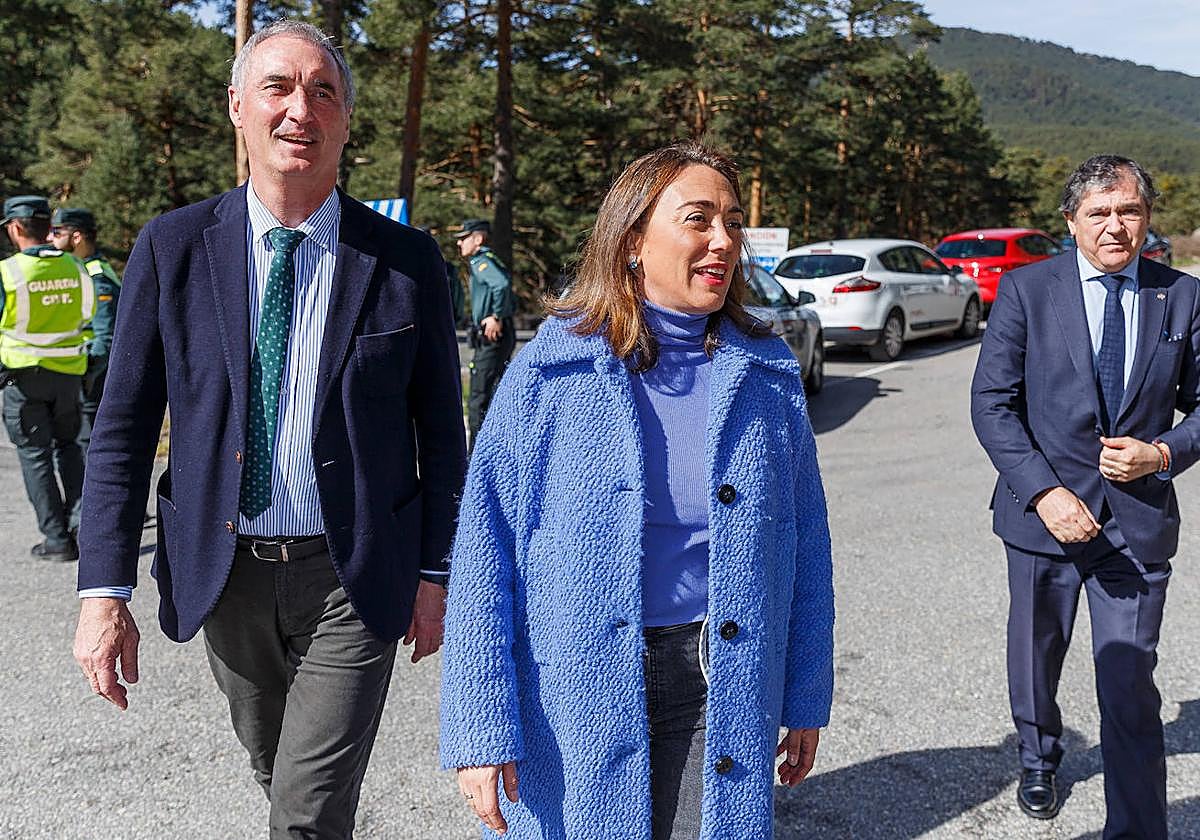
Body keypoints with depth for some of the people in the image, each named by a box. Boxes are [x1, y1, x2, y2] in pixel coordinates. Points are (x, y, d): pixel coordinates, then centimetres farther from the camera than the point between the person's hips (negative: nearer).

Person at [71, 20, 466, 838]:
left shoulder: (406, 259, -6)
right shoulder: (173, 247, -3)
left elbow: (440, 428, 1)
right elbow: (123, 427, -2)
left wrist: (436, 574, 0)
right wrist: (104, 590, -7)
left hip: (352, 576, -2)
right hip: (223, 570, 3)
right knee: (277, 771, 22)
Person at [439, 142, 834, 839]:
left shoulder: (767, 372, 2)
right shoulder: (552, 370, -8)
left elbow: (806, 548, 8)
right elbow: (485, 552, -9)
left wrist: (806, 698, 9)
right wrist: (481, 730, -12)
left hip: (719, 695, 2)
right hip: (575, 702, -1)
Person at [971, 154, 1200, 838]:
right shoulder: (1027, 289, -4)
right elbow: (992, 402, -7)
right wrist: (1044, 491, -17)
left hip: (1139, 519, 0)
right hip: (1044, 511, 1)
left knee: (1131, 691, -3)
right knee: (1036, 660, 21)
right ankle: (1040, 758, 50)